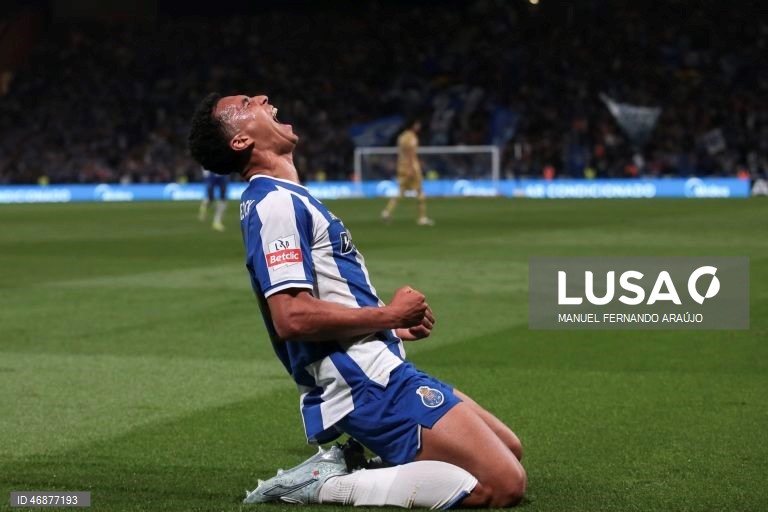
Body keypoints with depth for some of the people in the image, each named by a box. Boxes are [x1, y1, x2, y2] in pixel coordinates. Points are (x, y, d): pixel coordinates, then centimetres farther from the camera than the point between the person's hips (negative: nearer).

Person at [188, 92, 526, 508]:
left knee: (510, 451, 15)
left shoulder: (286, 199, 18)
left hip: (375, 373, 10)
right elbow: (292, 317, -26)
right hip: (371, 384, -10)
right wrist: (390, 314, -14)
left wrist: (394, 326, 13)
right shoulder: (275, 203, -14)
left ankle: (351, 463, 7)